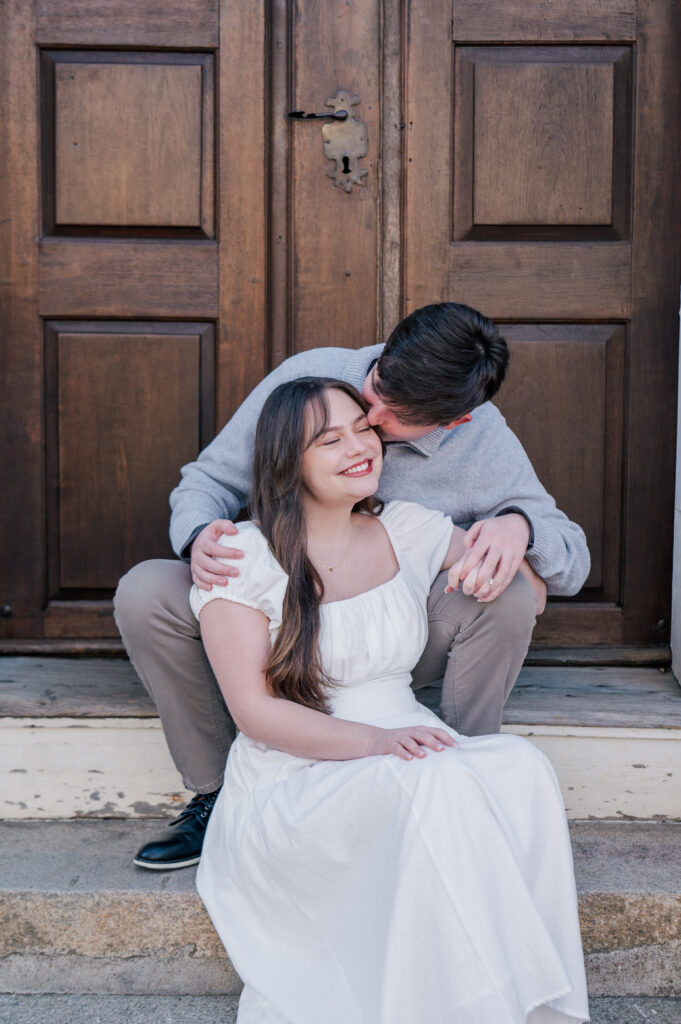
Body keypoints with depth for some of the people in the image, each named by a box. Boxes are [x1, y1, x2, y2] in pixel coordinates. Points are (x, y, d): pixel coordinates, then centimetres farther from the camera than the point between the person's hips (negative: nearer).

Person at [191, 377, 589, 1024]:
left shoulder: (407, 531, 10)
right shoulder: (243, 557, -4)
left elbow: (532, 596, 23)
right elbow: (253, 710, -10)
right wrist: (374, 741, -23)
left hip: (408, 753, 5)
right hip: (292, 790, -4)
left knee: (520, 766, -28)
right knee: (434, 785, -35)